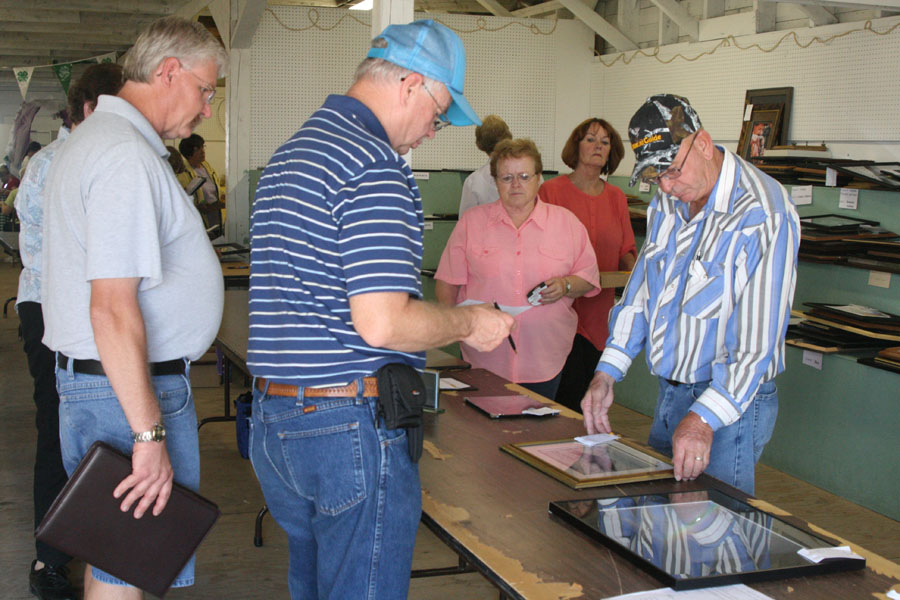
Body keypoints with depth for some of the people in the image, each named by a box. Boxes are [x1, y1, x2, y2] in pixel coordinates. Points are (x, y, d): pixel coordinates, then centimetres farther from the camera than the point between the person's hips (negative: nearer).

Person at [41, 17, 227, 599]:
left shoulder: (91, 139, 16)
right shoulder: (127, 158, -19)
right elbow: (113, 309, -26)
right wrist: (150, 436, -25)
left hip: (87, 377, 11)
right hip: (128, 387, -11)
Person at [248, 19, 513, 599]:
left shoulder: (287, 155, 15)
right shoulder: (376, 168, -17)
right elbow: (382, 324, -24)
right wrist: (468, 323, -7)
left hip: (274, 419, 10)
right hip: (350, 422, -9)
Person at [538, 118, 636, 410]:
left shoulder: (616, 198, 11)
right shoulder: (552, 191, -4)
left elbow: (625, 250, 18)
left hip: (599, 308, 5)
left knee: (591, 384, 10)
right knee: (572, 384, -10)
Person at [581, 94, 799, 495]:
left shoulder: (764, 213, -20)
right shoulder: (668, 202, 5)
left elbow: (759, 340, -25)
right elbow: (640, 292, 12)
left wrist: (704, 418, -32)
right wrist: (606, 374, 2)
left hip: (731, 401, -7)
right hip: (669, 396, 7)